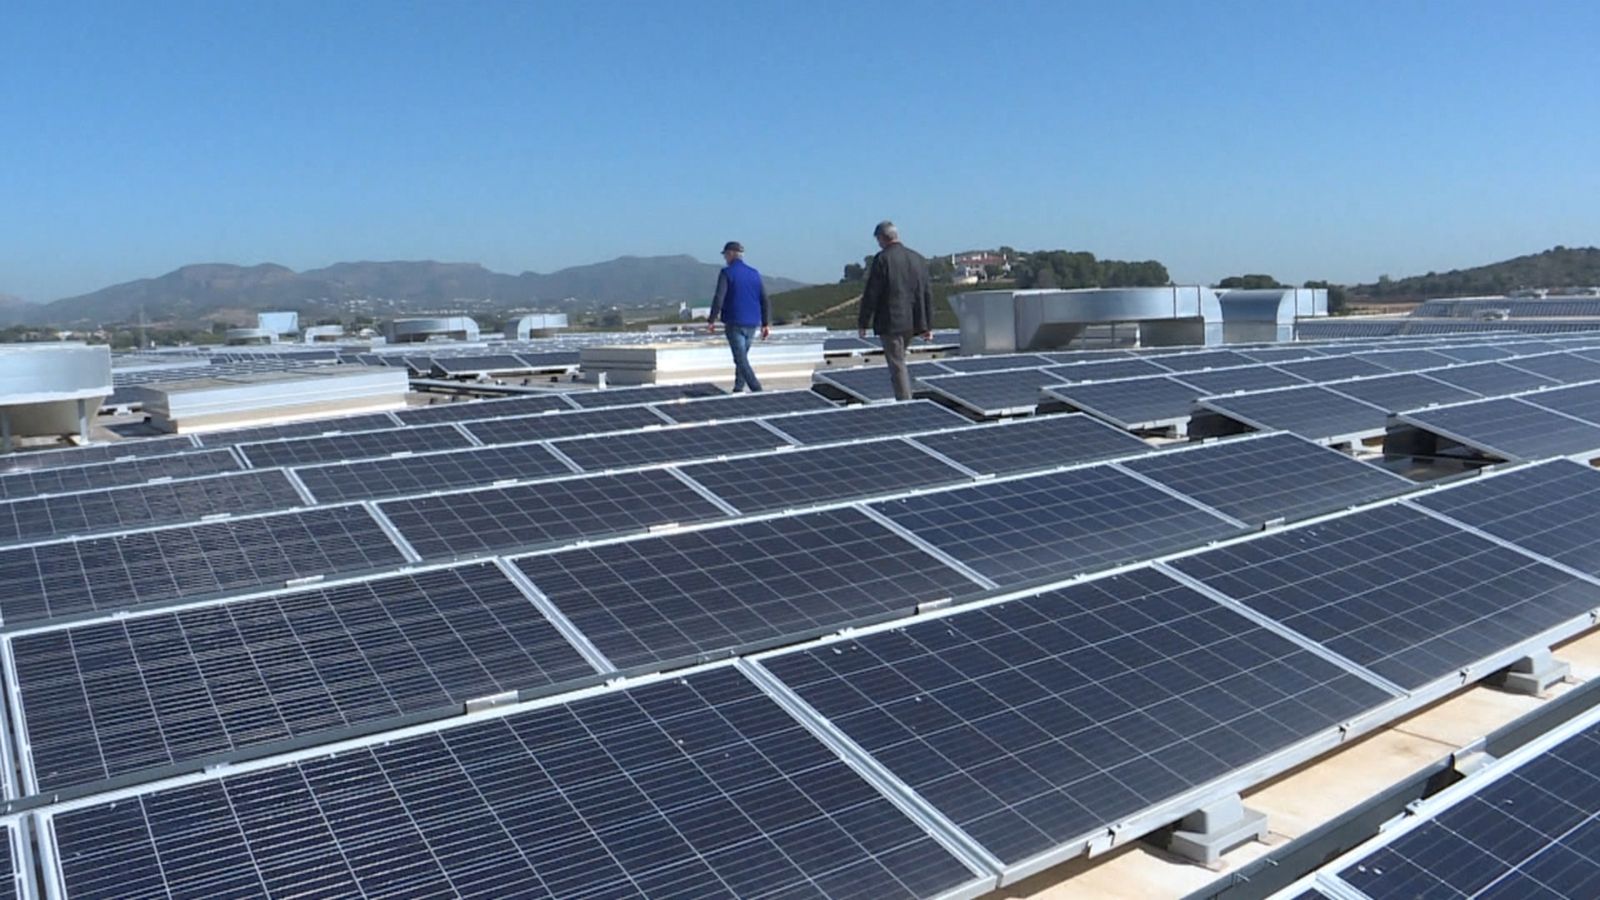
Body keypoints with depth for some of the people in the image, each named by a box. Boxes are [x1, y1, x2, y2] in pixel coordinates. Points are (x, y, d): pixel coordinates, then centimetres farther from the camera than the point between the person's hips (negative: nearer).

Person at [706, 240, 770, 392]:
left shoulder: (727, 273, -7)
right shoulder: (754, 273, 10)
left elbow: (719, 298, -15)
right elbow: (764, 300, 9)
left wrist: (711, 320, -8)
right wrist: (765, 324, 13)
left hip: (734, 323, -6)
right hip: (752, 323, 6)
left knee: (741, 359, -6)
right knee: (742, 356, 17)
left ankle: (757, 390, -17)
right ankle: (738, 390, 19)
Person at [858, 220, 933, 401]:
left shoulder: (882, 259, -10)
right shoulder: (918, 259, 10)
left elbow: (871, 294, -11)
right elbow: (927, 295, 12)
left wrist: (863, 322, -3)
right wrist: (928, 325, 16)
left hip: (891, 323, -7)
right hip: (912, 322, 7)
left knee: (897, 366, -2)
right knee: (899, 362, 19)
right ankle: (906, 402, 20)